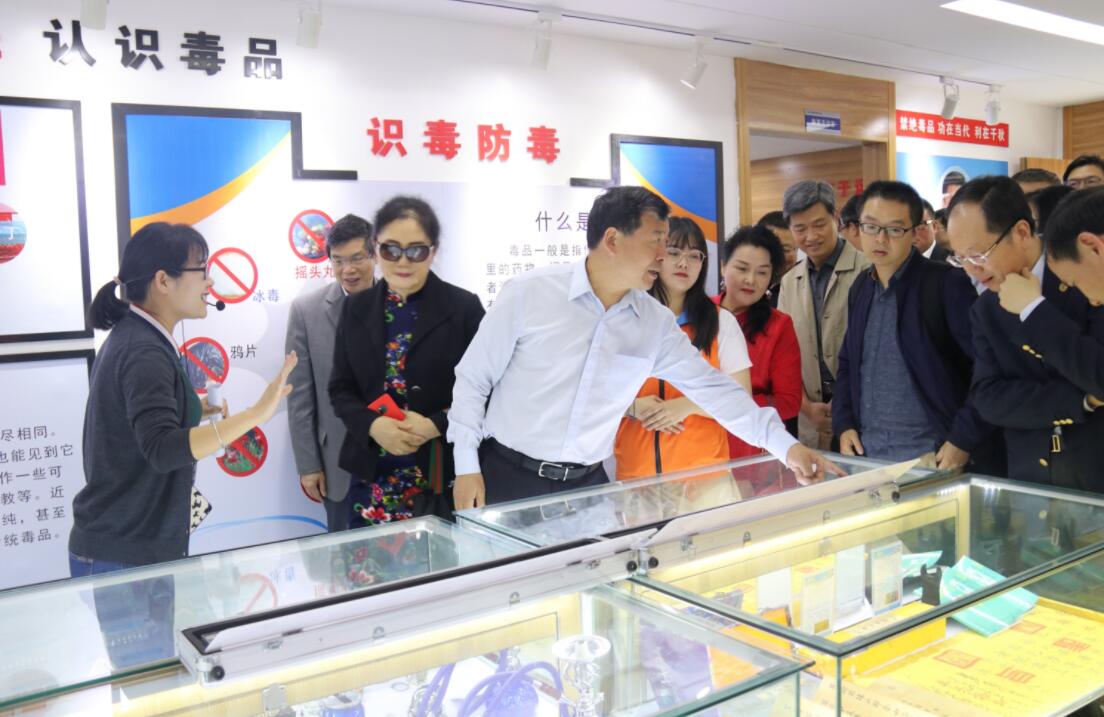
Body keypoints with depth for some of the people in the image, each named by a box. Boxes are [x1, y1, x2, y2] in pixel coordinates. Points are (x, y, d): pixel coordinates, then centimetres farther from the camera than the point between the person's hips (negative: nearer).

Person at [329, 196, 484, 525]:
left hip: (443, 474, -3)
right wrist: (372, 425, -13)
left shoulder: (464, 307, -4)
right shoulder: (356, 308, 6)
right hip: (371, 474, 3)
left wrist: (435, 425, -18)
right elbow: (340, 388, 7)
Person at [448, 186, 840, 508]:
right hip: (509, 477, -3)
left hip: (587, 484, 4)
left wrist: (785, 445, 1)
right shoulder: (528, 293, -11)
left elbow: (712, 387, 5)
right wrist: (467, 467, -7)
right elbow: (473, 379, -5)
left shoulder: (656, 322, 0)